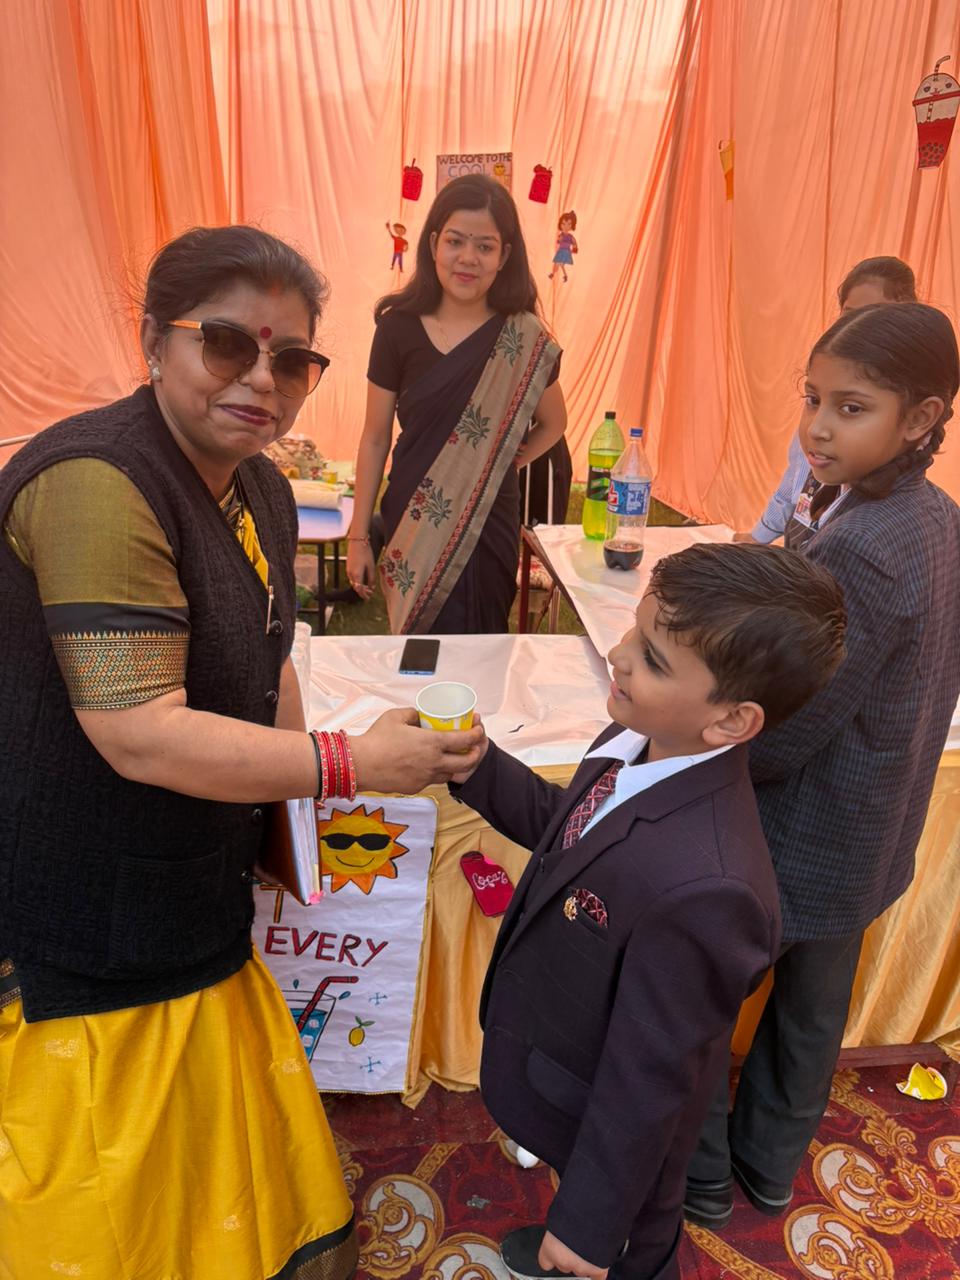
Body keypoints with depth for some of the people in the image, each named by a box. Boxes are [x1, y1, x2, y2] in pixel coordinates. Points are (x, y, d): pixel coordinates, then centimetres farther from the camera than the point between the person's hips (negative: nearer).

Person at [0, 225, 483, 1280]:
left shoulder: (261, 493, 4)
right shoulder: (96, 486, -26)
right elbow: (140, 734, -30)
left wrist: (297, 800, 10)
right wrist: (351, 764, -24)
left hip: (193, 899, 8)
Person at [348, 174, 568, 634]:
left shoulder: (524, 339, -3)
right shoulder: (399, 328, -3)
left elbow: (553, 424, 14)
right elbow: (375, 437, 3)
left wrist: (505, 464, 0)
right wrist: (357, 536, 4)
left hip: (487, 526, 0)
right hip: (410, 522, 0)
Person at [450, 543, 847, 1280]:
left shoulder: (701, 885, -43)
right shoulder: (642, 740, -19)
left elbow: (648, 1081, -29)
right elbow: (566, 826, 1)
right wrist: (478, 770, -14)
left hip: (613, 1127, -7)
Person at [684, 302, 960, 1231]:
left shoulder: (858, 550, -31)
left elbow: (776, 743, -27)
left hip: (793, 848, -8)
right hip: (871, 842, 9)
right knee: (812, 1008, 25)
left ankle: (702, 1176, 37)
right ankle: (771, 1164, 48)